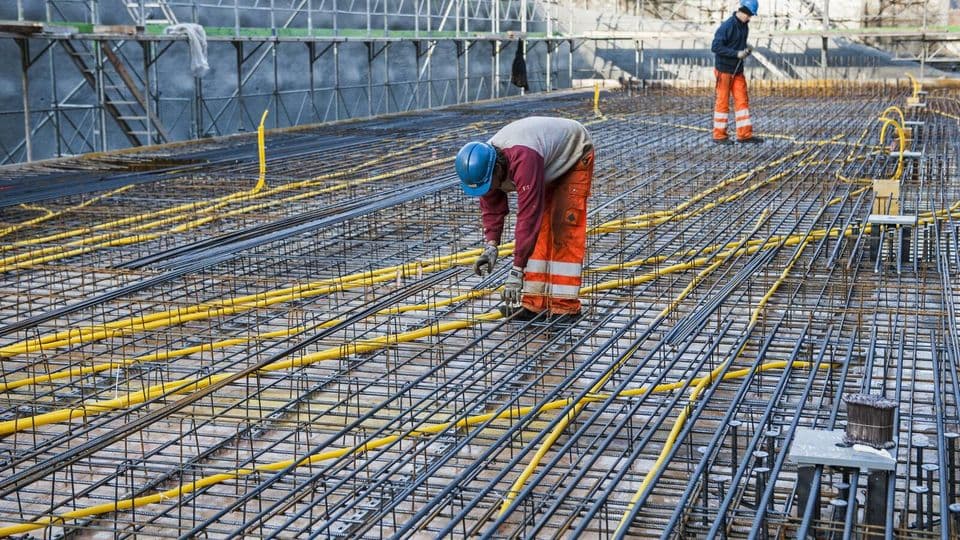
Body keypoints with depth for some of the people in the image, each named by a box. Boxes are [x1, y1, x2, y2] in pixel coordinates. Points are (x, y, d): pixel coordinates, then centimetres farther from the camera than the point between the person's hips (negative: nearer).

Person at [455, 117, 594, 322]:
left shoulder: (523, 159, -45)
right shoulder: (484, 163, -20)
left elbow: (528, 215, -46)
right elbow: (491, 208, -8)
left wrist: (517, 271, -45)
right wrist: (491, 245, -25)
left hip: (574, 157, -7)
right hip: (548, 167, 7)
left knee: (565, 232, -15)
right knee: (537, 231, 0)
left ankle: (565, 305, -14)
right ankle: (533, 302, 2)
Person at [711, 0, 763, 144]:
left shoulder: (744, 25, 8)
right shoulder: (727, 26, -17)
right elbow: (715, 47, -22)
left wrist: (746, 51, -1)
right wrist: (737, 54, -23)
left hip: (738, 70, 8)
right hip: (724, 70, -8)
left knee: (742, 100, 4)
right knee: (723, 102, -1)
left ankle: (744, 134, 7)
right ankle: (719, 135, 6)